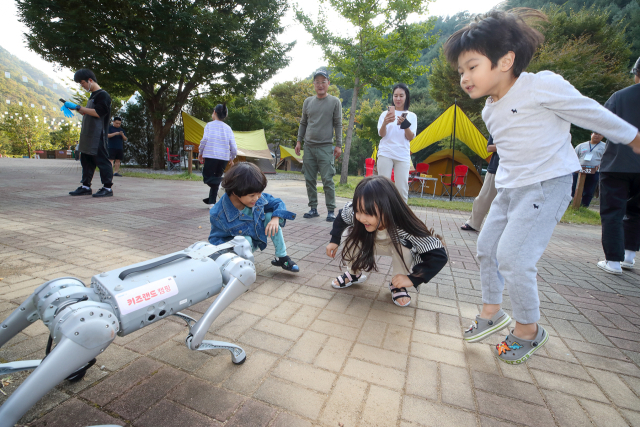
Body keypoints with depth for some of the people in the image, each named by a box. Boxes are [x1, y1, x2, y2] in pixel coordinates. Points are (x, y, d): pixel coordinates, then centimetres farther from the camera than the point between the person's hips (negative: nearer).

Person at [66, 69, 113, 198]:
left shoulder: (103, 95, -8)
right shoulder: (93, 95, 22)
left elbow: (98, 113, -17)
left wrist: (79, 108, -13)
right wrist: (75, 108, 16)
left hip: (98, 136, -10)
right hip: (87, 135, 10)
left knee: (102, 160, -8)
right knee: (86, 160, 10)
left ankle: (107, 188, -4)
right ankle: (86, 186, 16)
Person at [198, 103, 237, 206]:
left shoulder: (209, 125, 4)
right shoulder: (228, 128, 12)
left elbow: (205, 139, -11)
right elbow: (234, 147, 4)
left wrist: (200, 153, 2)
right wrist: (232, 158, 19)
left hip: (211, 155, -4)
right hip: (224, 157, 4)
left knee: (208, 178, 6)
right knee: (216, 178, 17)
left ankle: (222, 182, -25)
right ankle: (212, 201, 18)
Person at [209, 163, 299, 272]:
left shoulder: (259, 198, -17)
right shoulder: (218, 215, -28)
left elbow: (278, 203, -5)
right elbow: (215, 239, -19)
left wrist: (276, 218, -28)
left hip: (258, 238, 5)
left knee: (270, 216, -16)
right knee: (246, 240, -37)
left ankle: (282, 257, -9)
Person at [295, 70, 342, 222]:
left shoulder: (335, 102, 4)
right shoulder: (308, 102, 14)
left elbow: (338, 125, 2)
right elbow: (303, 123, 18)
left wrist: (339, 145, -5)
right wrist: (299, 141, 10)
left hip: (325, 147, -4)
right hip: (308, 146, 4)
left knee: (327, 180, -8)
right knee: (310, 180, 5)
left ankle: (331, 210, 0)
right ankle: (313, 208, 15)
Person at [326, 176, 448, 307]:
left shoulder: (405, 228, -42)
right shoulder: (352, 212, -33)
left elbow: (439, 255, -38)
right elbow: (342, 215, -9)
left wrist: (412, 279, -39)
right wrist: (334, 240, -13)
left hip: (396, 246, -2)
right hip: (370, 242, 3)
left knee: (403, 246, -34)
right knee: (352, 237, -24)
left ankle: (397, 285, -5)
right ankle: (354, 274, 6)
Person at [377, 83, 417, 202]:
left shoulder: (412, 116, 11)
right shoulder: (385, 113, 9)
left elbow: (411, 138, 2)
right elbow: (381, 134, -2)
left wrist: (405, 124, -16)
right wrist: (385, 123, -22)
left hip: (403, 156, 1)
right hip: (385, 154, -1)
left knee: (402, 189, -4)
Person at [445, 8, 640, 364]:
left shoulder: (543, 85, -14)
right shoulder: (489, 110, 8)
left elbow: (591, 113, -2)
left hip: (546, 185, -8)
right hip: (508, 188, 8)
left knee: (512, 257, -13)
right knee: (486, 248, 9)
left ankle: (529, 329, 10)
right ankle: (492, 311, 27)